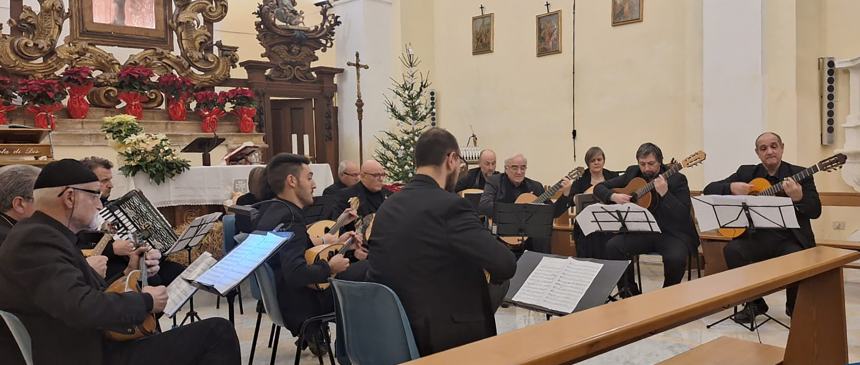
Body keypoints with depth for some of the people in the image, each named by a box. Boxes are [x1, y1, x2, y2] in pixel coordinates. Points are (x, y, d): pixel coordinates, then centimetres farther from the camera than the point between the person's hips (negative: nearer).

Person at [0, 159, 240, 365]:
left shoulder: (42, 235, 13)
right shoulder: (36, 240, -20)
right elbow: (82, 308, -32)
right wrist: (146, 301, -18)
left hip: (92, 345, 11)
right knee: (218, 332, -13)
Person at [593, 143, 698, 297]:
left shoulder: (677, 179, -5)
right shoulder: (633, 173, 7)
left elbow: (683, 216, -16)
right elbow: (599, 187, 10)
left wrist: (664, 193, -27)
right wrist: (614, 196, -10)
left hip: (672, 232, -3)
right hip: (641, 231, 3)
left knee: (675, 258, -33)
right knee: (612, 247, -22)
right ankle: (629, 292, -1)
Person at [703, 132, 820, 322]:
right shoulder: (746, 172, 8)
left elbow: (816, 211, -5)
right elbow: (709, 189, 4)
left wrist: (798, 198, -27)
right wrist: (731, 187, -17)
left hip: (790, 238, -1)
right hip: (756, 236, 2)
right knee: (732, 250, -27)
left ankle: (795, 307, 3)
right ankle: (754, 302, -3)